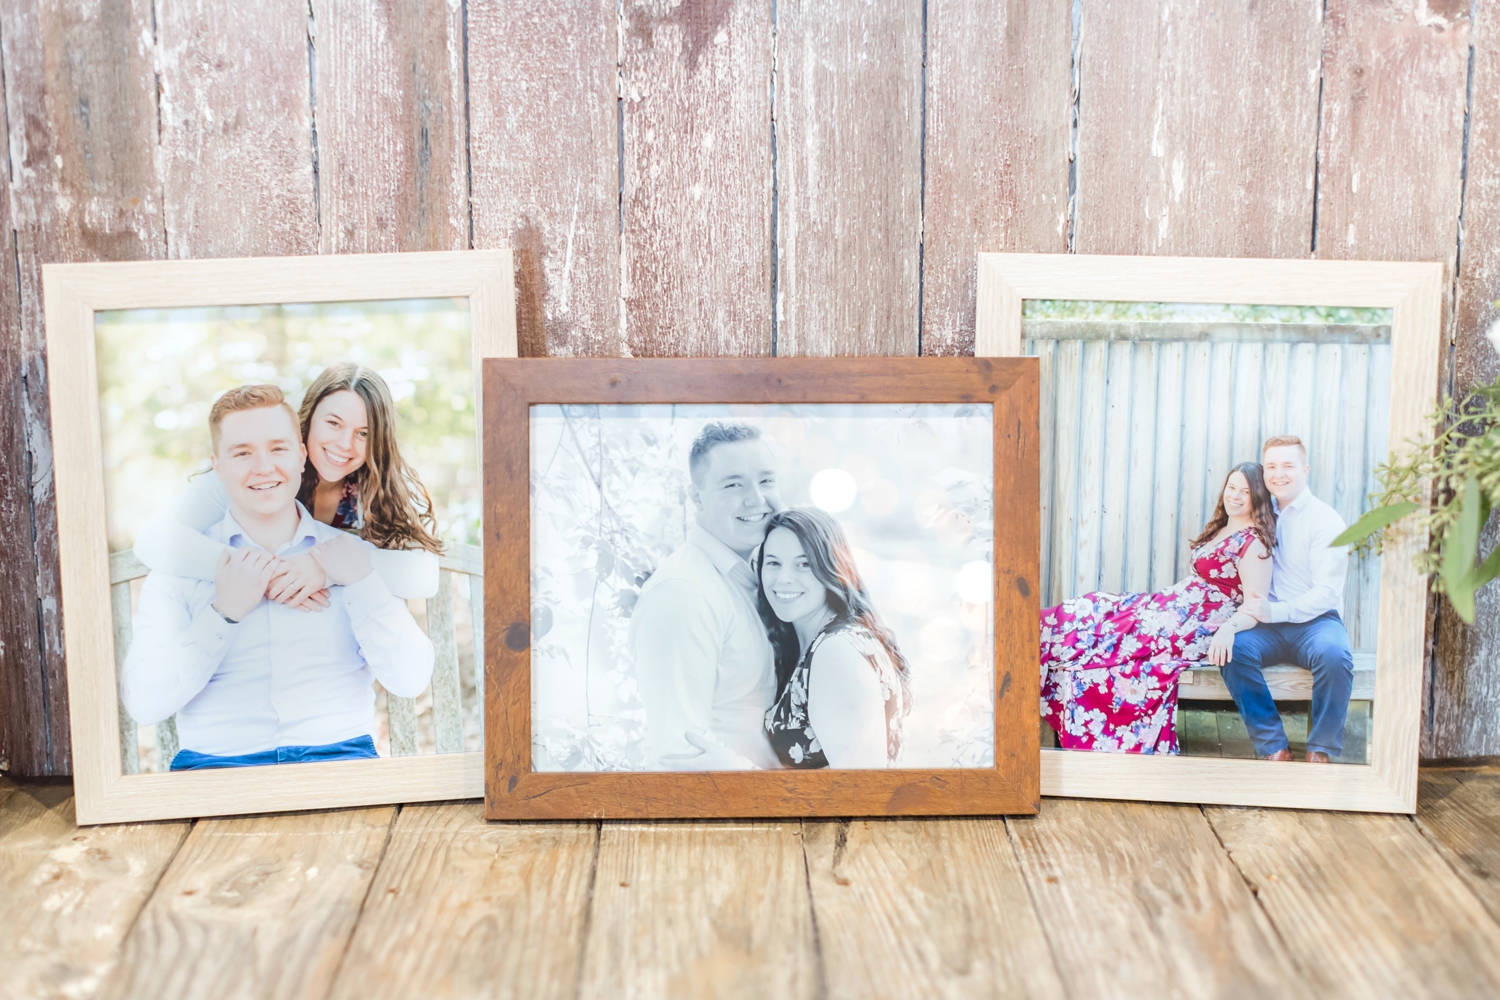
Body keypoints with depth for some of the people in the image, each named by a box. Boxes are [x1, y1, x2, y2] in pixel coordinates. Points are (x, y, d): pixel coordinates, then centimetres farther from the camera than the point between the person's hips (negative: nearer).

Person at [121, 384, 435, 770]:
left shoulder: (354, 556, 13)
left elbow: (411, 680, 3)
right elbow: (143, 703, -1)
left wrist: (361, 582, -4)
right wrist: (224, 612, -7)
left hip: (337, 757, 1)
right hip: (218, 762, 0)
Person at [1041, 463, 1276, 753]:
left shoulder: (1254, 542, -12)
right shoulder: (1220, 529, 15)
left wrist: (1229, 628, -39)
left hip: (1195, 625, -9)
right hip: (1175, 606, 9)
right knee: (1093, 611, -3)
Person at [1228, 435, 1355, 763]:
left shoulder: (1326, 520, -3)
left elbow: (1327, 592, -12)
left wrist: (1276, 610, -26)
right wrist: (1254, 610, -7)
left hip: (1316, 621, -3)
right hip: (1269, 624, 3)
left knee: (1334, 654, -36)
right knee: (1234, 647, -28)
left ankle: (1320, 751, -15)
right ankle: (1274, 747, -17)